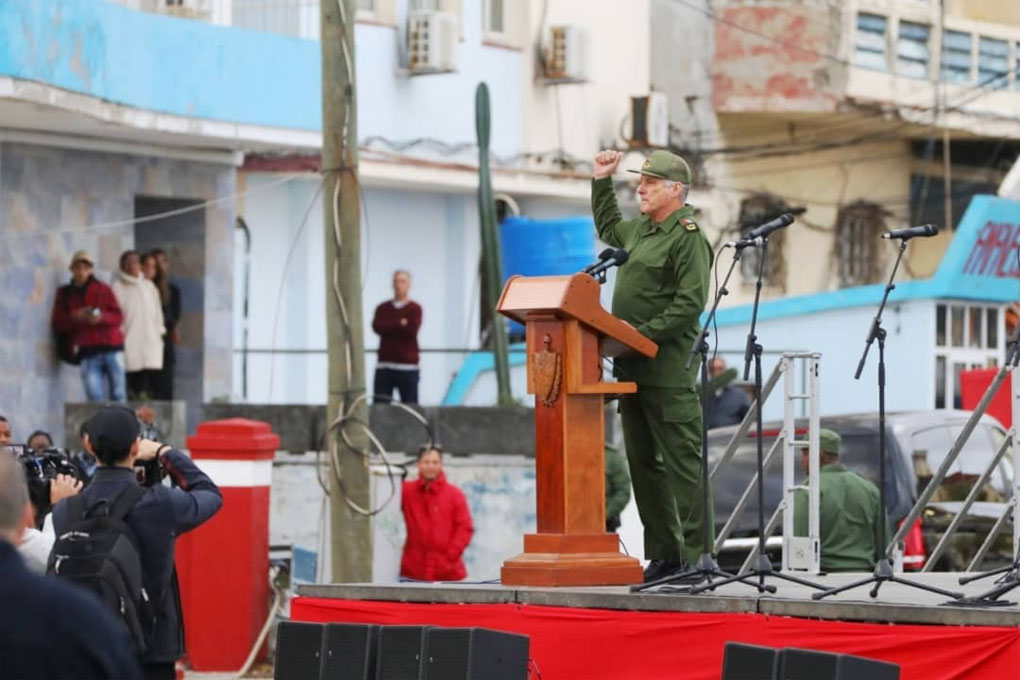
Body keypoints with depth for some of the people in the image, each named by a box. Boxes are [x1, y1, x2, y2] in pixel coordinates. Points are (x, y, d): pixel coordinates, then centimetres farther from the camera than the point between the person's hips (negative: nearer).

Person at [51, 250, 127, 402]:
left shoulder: (103, 290, 12)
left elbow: (118, 317, 5)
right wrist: (74, 317, -11)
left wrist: (102, 317, -15)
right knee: (94, 397, -11)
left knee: (118, 395, -3)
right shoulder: (64, 294, 14)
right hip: (88, 353, 0)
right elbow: (57, 325, 7)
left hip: (111, 348, 0)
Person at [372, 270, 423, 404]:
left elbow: (411, 330, -13)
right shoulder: (383, 308, 12)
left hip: (407, 366, -3)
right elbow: (377, 326, -6)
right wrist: (399, 323, -9)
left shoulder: (414, 309, 2)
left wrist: (389, 326, -3)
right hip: (384, 366, 3)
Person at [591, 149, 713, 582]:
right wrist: (601, 181, 32)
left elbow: (690, 303, -19)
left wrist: (645, 333, -22)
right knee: (643, 462, 10)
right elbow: (608, 227, 41)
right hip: (632, 368, 10)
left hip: (668, 370, -10)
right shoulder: (640, 230, 18)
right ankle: (662, 553, 15)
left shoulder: (687, 237, -10)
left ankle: (693, 556, -10)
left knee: (682, 461, -9)